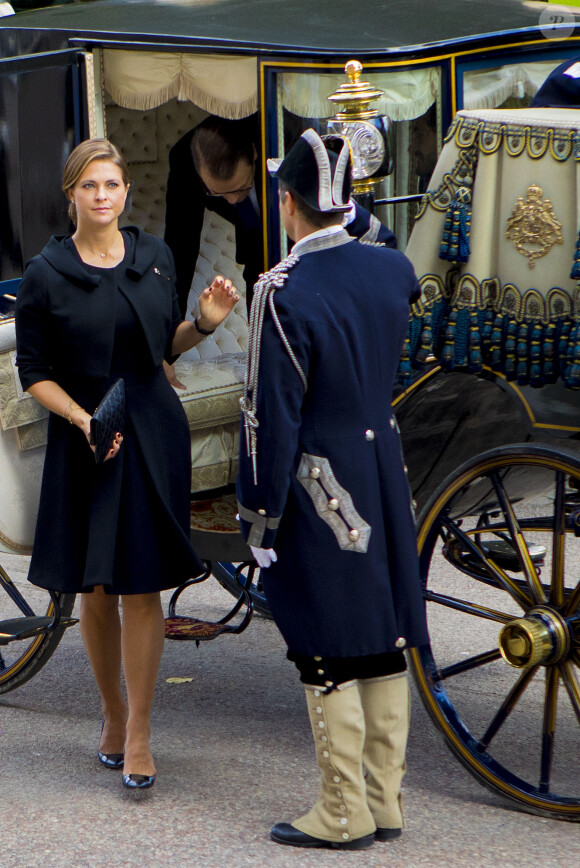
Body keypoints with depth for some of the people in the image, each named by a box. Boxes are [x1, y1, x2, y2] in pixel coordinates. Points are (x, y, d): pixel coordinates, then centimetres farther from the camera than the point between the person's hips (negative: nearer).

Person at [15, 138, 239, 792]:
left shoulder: (154, 256, 6)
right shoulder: (45, 274, -3)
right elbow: (34, 373, -2)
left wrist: (205, 322, -4)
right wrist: (83, 419, -17)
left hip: (153, 437, 1)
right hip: (84, 443, -1)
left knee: (142, 587, -2)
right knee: (94, 589, 6)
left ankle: (138, 735, 3)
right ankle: (112, 713, 26)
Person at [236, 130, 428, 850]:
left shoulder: (284, 293, -19)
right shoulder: (394, 270, 0)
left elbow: (272, 419, -16)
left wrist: (258, 518, -9)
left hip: (319, 492, -6)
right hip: (384, 479, 7)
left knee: (329, 658, 2)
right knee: (385, 645, 12)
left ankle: (345, 816, 9)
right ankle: (385, 804, 21)